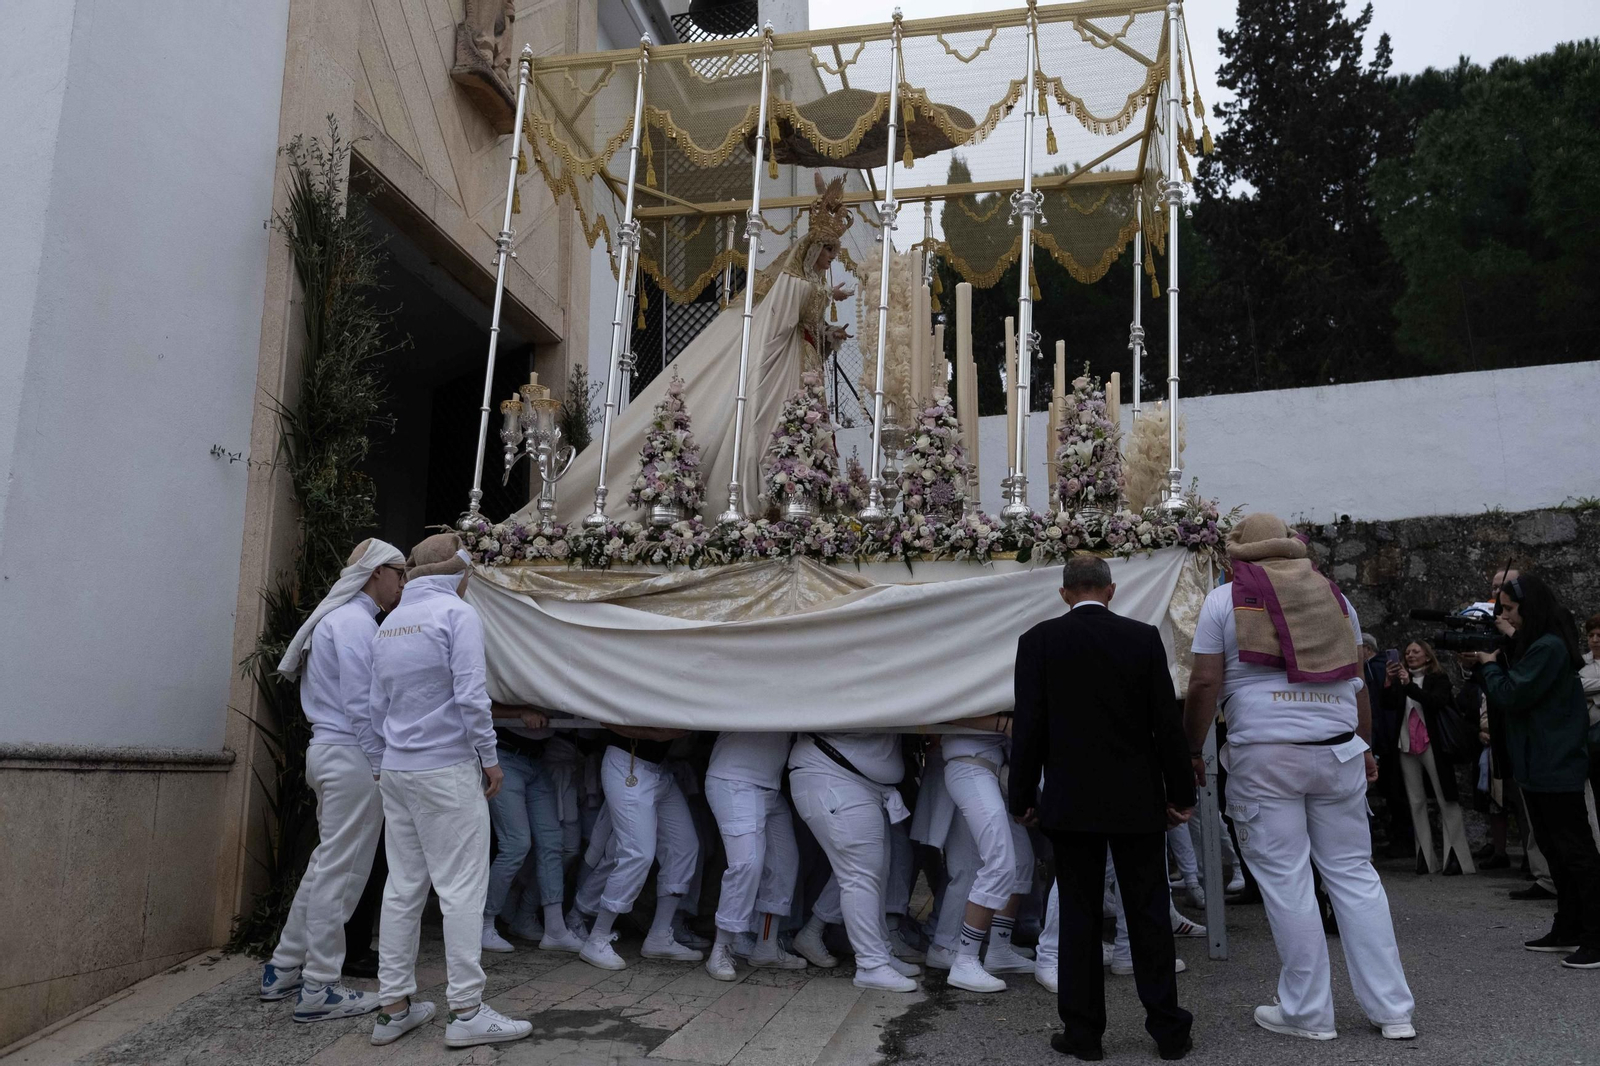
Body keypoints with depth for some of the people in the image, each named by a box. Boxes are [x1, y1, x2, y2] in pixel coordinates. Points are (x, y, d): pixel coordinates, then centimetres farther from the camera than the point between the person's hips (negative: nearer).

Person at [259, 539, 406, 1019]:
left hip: (330, 751, 10)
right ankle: (319, 989, 2)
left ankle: (283, 970, 26)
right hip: (350, 753, -10)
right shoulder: (354, 620, -12)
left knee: (326, 864, 17)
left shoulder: (342, 617, 19)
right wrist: (381, 764, -15)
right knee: (340, 871, -5)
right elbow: (359, 702, -19)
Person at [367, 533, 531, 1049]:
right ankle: (466, 1011, 0)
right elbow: (471, 695, -16)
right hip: (448, 770, -7)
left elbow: (379, 705, 15)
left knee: (403, 887, 11)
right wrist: (490, 758, -8)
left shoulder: (389, 624, 12)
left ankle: (394, 1007, 16)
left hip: (397, 770, 7)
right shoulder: (457, 613, -10)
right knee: (461, 888, -3)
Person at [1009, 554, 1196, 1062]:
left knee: (1078, 917, 7)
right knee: (1149, 915, 10)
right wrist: (1180, 794, 7)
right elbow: (1167, 723, -2)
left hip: (1071, 803, -1)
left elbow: (1028, 726, -6)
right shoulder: (1144, 638, -3)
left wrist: (1023, 797, 3)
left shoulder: (1038, 640, -5)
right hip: (1138, 801, 1)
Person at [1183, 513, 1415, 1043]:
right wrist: (1364, 746, 26)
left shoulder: (1225, 599, 2)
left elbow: (1204, 683, -4)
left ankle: (1309, 1013, 10)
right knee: (1355, 873, 10)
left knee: (1286, 880, 2)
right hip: (1337, 749, 4)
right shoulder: (1333, 595, 14)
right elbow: (1358, 681, 19)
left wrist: (1191, 751, 4)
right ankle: (1392, 1009, 13)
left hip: (1264, 755, -4)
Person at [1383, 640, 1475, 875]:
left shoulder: (1438, 679, 3)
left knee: (1446, 800, -6)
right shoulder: (1400, 680, 14)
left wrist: (1410, 685, -22)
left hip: (1432, 745, -4)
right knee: (1416, 802, 4)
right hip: (1406, 745, 4)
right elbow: (1388, 706, 4)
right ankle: (1425, 858, 6)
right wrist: (1388, 683, -11)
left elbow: (1436, 702, -13)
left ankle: (1456, 856, -6)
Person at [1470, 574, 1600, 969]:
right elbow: (1508, 692, 16)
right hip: (1538, 766, 11)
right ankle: (1568, 931, 24)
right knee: (1556, 850, 16)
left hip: (1555, 769, -11)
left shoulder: (1549, 647, -18)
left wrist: (1489, 663, -3)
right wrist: (1491, 661, 2)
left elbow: (1509, 696, -18)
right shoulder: (1537, 644, 13)